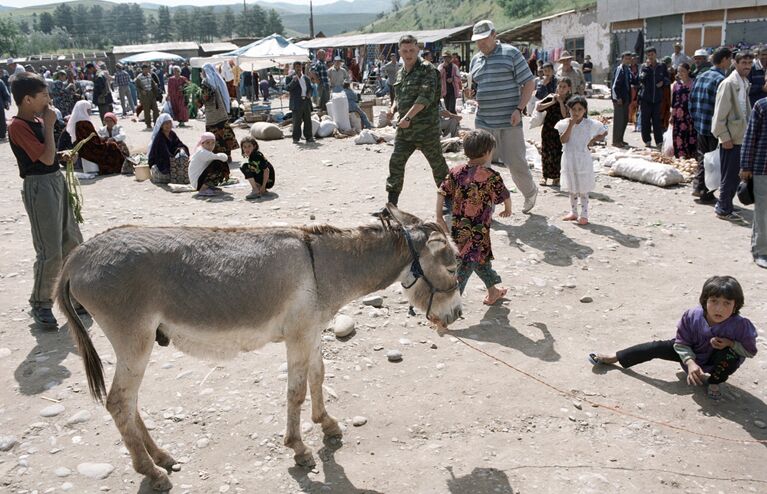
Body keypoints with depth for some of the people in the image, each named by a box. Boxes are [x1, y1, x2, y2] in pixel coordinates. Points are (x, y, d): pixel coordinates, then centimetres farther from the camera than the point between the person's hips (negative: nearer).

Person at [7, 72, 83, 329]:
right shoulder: (18, 127, -16)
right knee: (51, 252, -7)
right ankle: (40, 305, 9)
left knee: (72, 243, 14)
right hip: (39, 187, -9)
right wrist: (49, 125, -15)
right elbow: (47, 158, -22)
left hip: (57, 181, 9)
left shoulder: (38, 121, 11)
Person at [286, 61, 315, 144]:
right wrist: (294, 81, -21)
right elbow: (287, 88, -10)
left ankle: (309, 137, 13)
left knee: (308, 121, 7)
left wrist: (309, 93, 5)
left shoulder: (306, 78, 17)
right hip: (297, 103, -5)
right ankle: (296, 138, 3)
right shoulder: (290, 78, 2)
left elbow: (310, 87, 26)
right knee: (297, 121, -3)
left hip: (306, 101, 5)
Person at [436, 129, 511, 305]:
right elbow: (505, 197, 3)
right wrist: (508, 210, 24)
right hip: (477, 232, -6)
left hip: (457, 229, 6)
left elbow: (441, 193, 1)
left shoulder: (456, 171, 1)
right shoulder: (491, 176, -10)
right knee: (465, 265, -2)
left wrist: (439, 218, 9)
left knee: (482, 257, 24)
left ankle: (493, 291, 41)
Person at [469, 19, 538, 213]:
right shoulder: (475, 60, 14)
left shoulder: (511, 53, -2)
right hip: (483, 122, 5)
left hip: (509, 122, -5)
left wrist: (519, 109, -14)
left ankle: (530, 193, 28)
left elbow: (529, 83, -4)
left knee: (516, 163, 1)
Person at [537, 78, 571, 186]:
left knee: (558, 153, -1)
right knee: (546, 152, 4)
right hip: (548, 129, 1)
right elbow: (538, 107, -11)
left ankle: (556, 177, 10)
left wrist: (561, 102, -15)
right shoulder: (551, 98, -1)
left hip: (560, 131, -1)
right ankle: (545, 176, 16)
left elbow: (565, 115, -15)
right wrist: (552, 102, -14)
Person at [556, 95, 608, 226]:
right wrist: (571, 125, -18)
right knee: (572, 189, 13)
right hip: (569, 160, 3)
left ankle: (584, 215, 4)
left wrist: (592, 141, -1)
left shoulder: (590, 124, -3)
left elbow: (604, 132, 9)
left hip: (583, 160, -3)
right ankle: (573, 212, 25)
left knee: (583, 189, -1)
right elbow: (564, 140, -13)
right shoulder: (564, 124, -1)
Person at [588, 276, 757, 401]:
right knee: (659, 347, -12)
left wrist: (730, 343, -36)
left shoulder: (741, 325, -33)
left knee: (730, 353, -34)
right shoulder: (691, 316, -29)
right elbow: (681, 343, -15)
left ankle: (714, 383, -5)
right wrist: (690, 363, -34)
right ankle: (614, 358, -3)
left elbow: (751, 351, -16)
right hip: (693, 355, 2)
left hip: (718, 363, -2)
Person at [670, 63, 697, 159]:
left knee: (691, 135, -2)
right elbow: (673, 101, 11)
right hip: (678, 115, 3)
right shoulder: (676, 84, 9)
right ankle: (680, 156, 10)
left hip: (690, 114, -3)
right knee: (679, 136, 3)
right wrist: (672, 115, 7)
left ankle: (691, 156, 5)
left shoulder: (693, 83, -1)